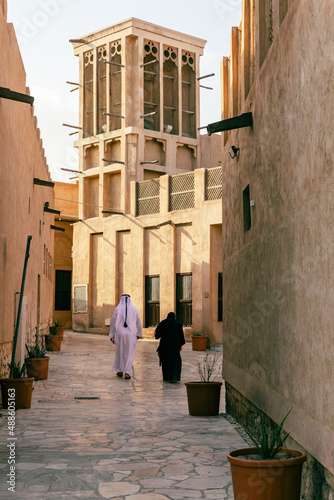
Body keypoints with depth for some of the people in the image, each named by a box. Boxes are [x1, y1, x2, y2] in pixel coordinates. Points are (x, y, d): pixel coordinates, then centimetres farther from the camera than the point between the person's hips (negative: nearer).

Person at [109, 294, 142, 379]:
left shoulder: (117, 309, -1)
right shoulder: (134, 309, 1)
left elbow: (113, 323, 0)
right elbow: (138, 323, 9)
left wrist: (112, 336, 8)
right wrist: (139, 334, 23)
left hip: (120, 335, 0)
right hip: (131, 334, 0)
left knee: (120, 352, 18)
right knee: (129, 354, 7)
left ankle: (120, 371, 26)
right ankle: (127, 373, -3)